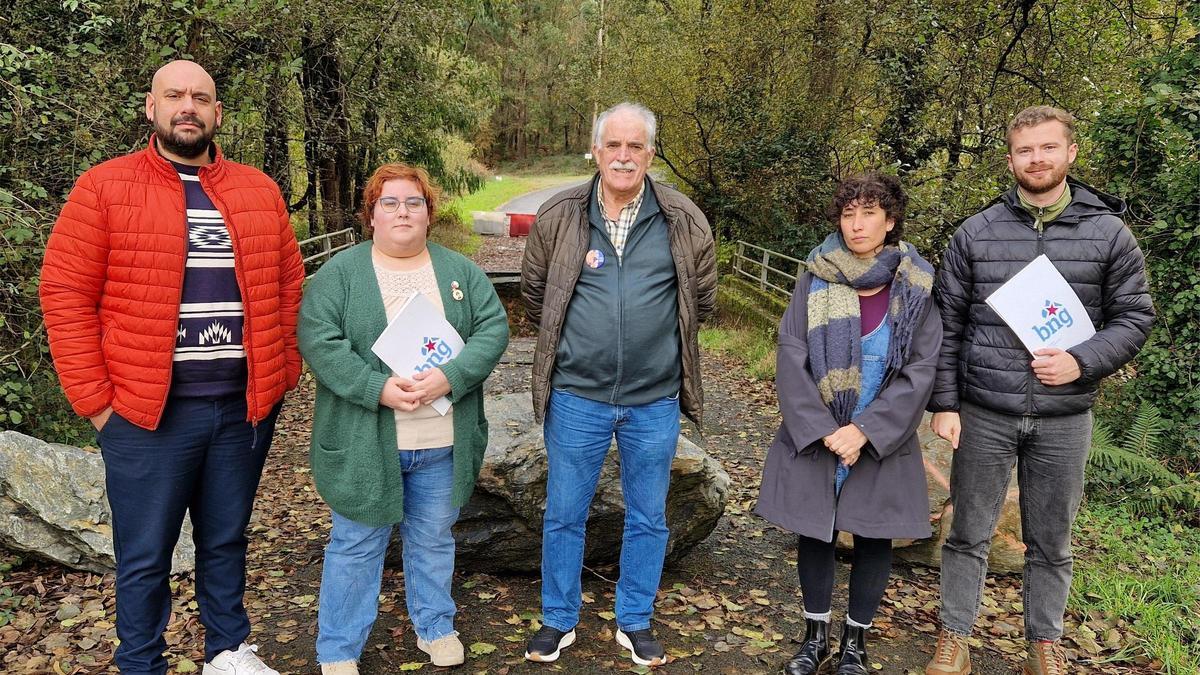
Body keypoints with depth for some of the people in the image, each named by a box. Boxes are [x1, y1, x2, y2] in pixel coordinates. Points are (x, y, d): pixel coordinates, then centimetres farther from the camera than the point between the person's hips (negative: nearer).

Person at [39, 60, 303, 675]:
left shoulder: (259, 191, 8)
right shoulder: (102, 188, -2)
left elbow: (289, 284, 12)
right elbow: (65, 295, -4)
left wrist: (284, 371, 6)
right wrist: (94, 400, -7)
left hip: (245, 405, 3)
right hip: (148, 410, -3)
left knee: (226, 541, 17)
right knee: (145, 556, 9)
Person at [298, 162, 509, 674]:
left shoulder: (460, 271, 6)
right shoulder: (340, 273, -3)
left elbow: (493, 329, -2)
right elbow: (319, 341, -12)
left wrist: (448, 377, -18)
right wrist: (378, 388, -22)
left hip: (443, 441, 3)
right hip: (365, 440, -2)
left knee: (434, 538, 17)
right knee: (356, 544, 9)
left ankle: (435, 627, 36)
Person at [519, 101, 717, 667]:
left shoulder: (684, 221, -3)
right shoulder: (558, 217, -4)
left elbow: (701, 297, 11)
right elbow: (535, 292, 10)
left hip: (655, 400, 1)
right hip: (576, 396, 0)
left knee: (648, 518, 14)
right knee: (564, 514, 12)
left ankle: (635, 623, 34)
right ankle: (558, 620, 32)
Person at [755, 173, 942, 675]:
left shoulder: (917, 285, -4)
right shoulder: (816, 277, -3)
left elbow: (921, 370, -7)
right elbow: (791, 356, -7)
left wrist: (865, 431, -16)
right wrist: (823, 430, -15)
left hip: (883, 441, 0)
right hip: (813, 437, 1)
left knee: (873, 538, 9)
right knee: (814, 532, 10)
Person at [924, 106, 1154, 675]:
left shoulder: (1109, 233, 1)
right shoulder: (976, 233, 0)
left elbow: (1134, 317, 4)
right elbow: (946, 324, 2)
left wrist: (1081, 362, -14)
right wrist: (944, 404, -3)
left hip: (1064, 420, 1)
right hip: (983, 415, 0)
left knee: (1052, 543, 14)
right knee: (969, 535, 10)